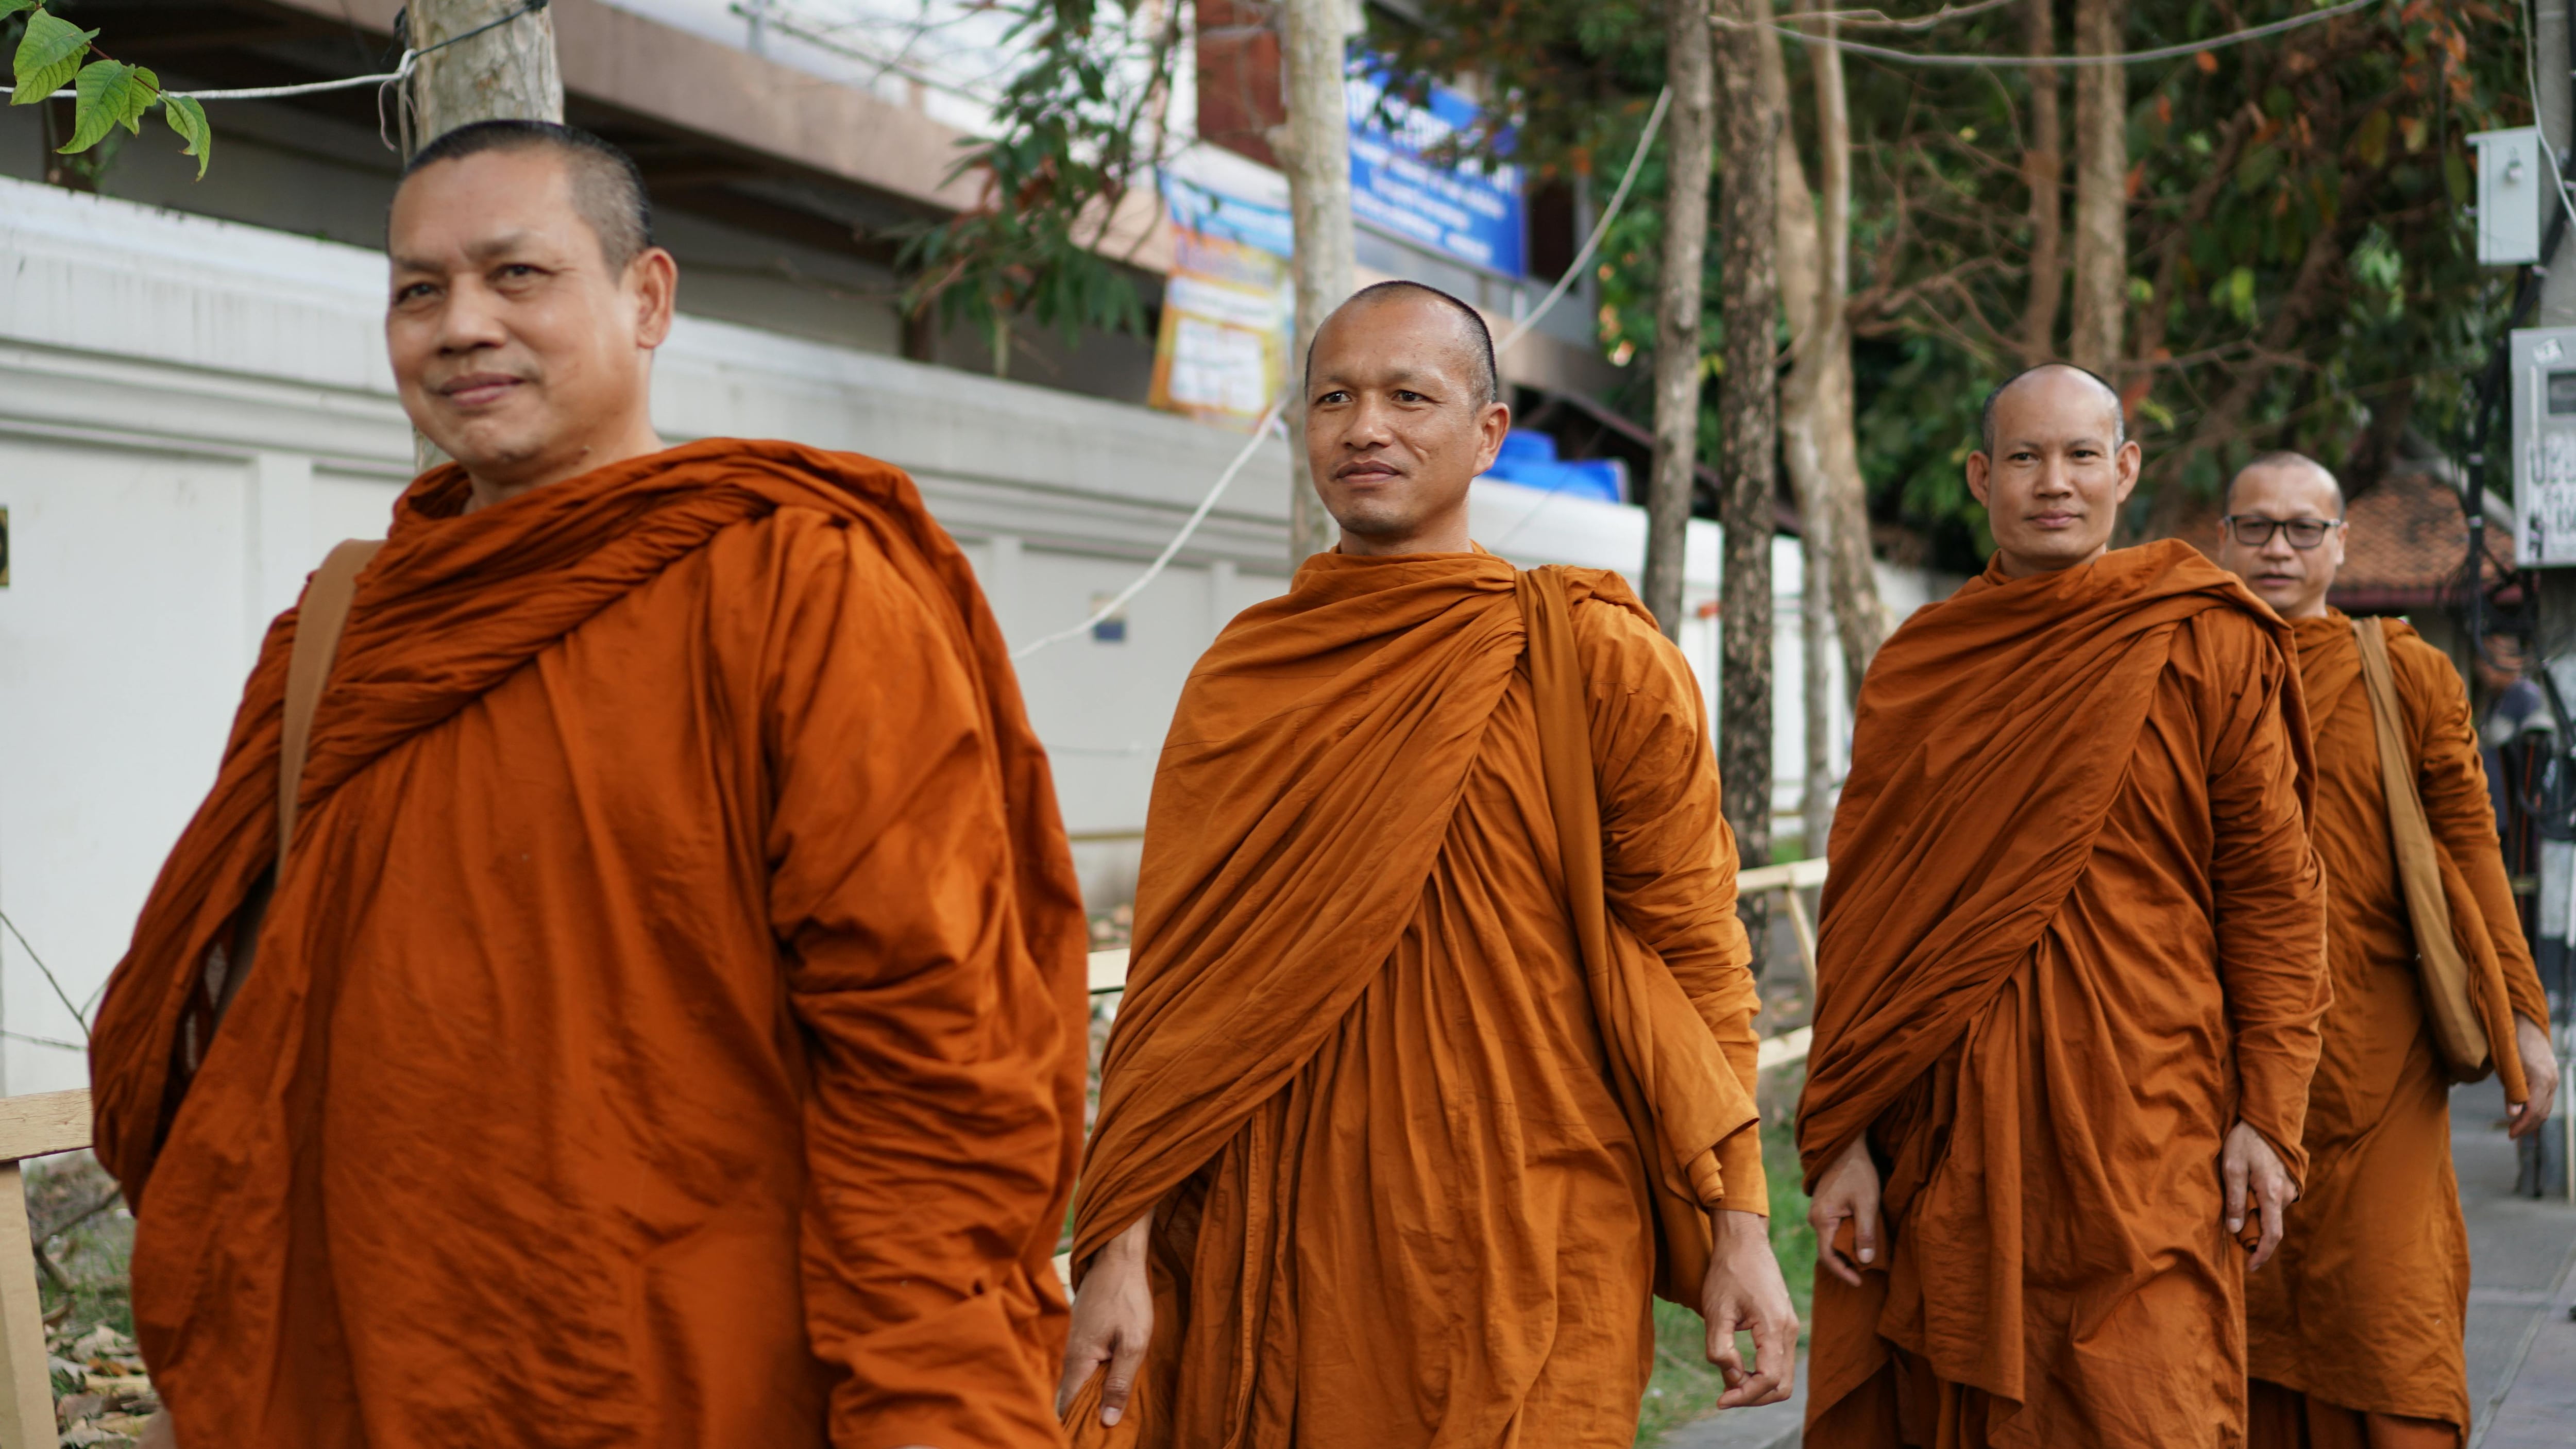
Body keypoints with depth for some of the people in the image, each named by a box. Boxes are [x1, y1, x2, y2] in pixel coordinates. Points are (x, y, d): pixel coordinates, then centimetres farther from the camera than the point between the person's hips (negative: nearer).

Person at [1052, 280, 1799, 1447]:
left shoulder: (1598, 660, -2)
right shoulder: (1238, 679, 6)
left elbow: (1693, 952, -2)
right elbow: (1173, 980, 5)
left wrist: (1737, 1226, -6)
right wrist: (1122, 1244, -1)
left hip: (1528, 1259, -2)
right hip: (1276, 1254, 3)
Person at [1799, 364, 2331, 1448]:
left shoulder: (2210, 648, 1)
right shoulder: (1912, 669, 8)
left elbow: (2273, 887, 1)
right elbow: (1857, 910, 7)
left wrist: (2267, 1116, -6)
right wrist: (1842, 1140, 1)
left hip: (2140, 1131, -2)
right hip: (1942, 1128, 3)